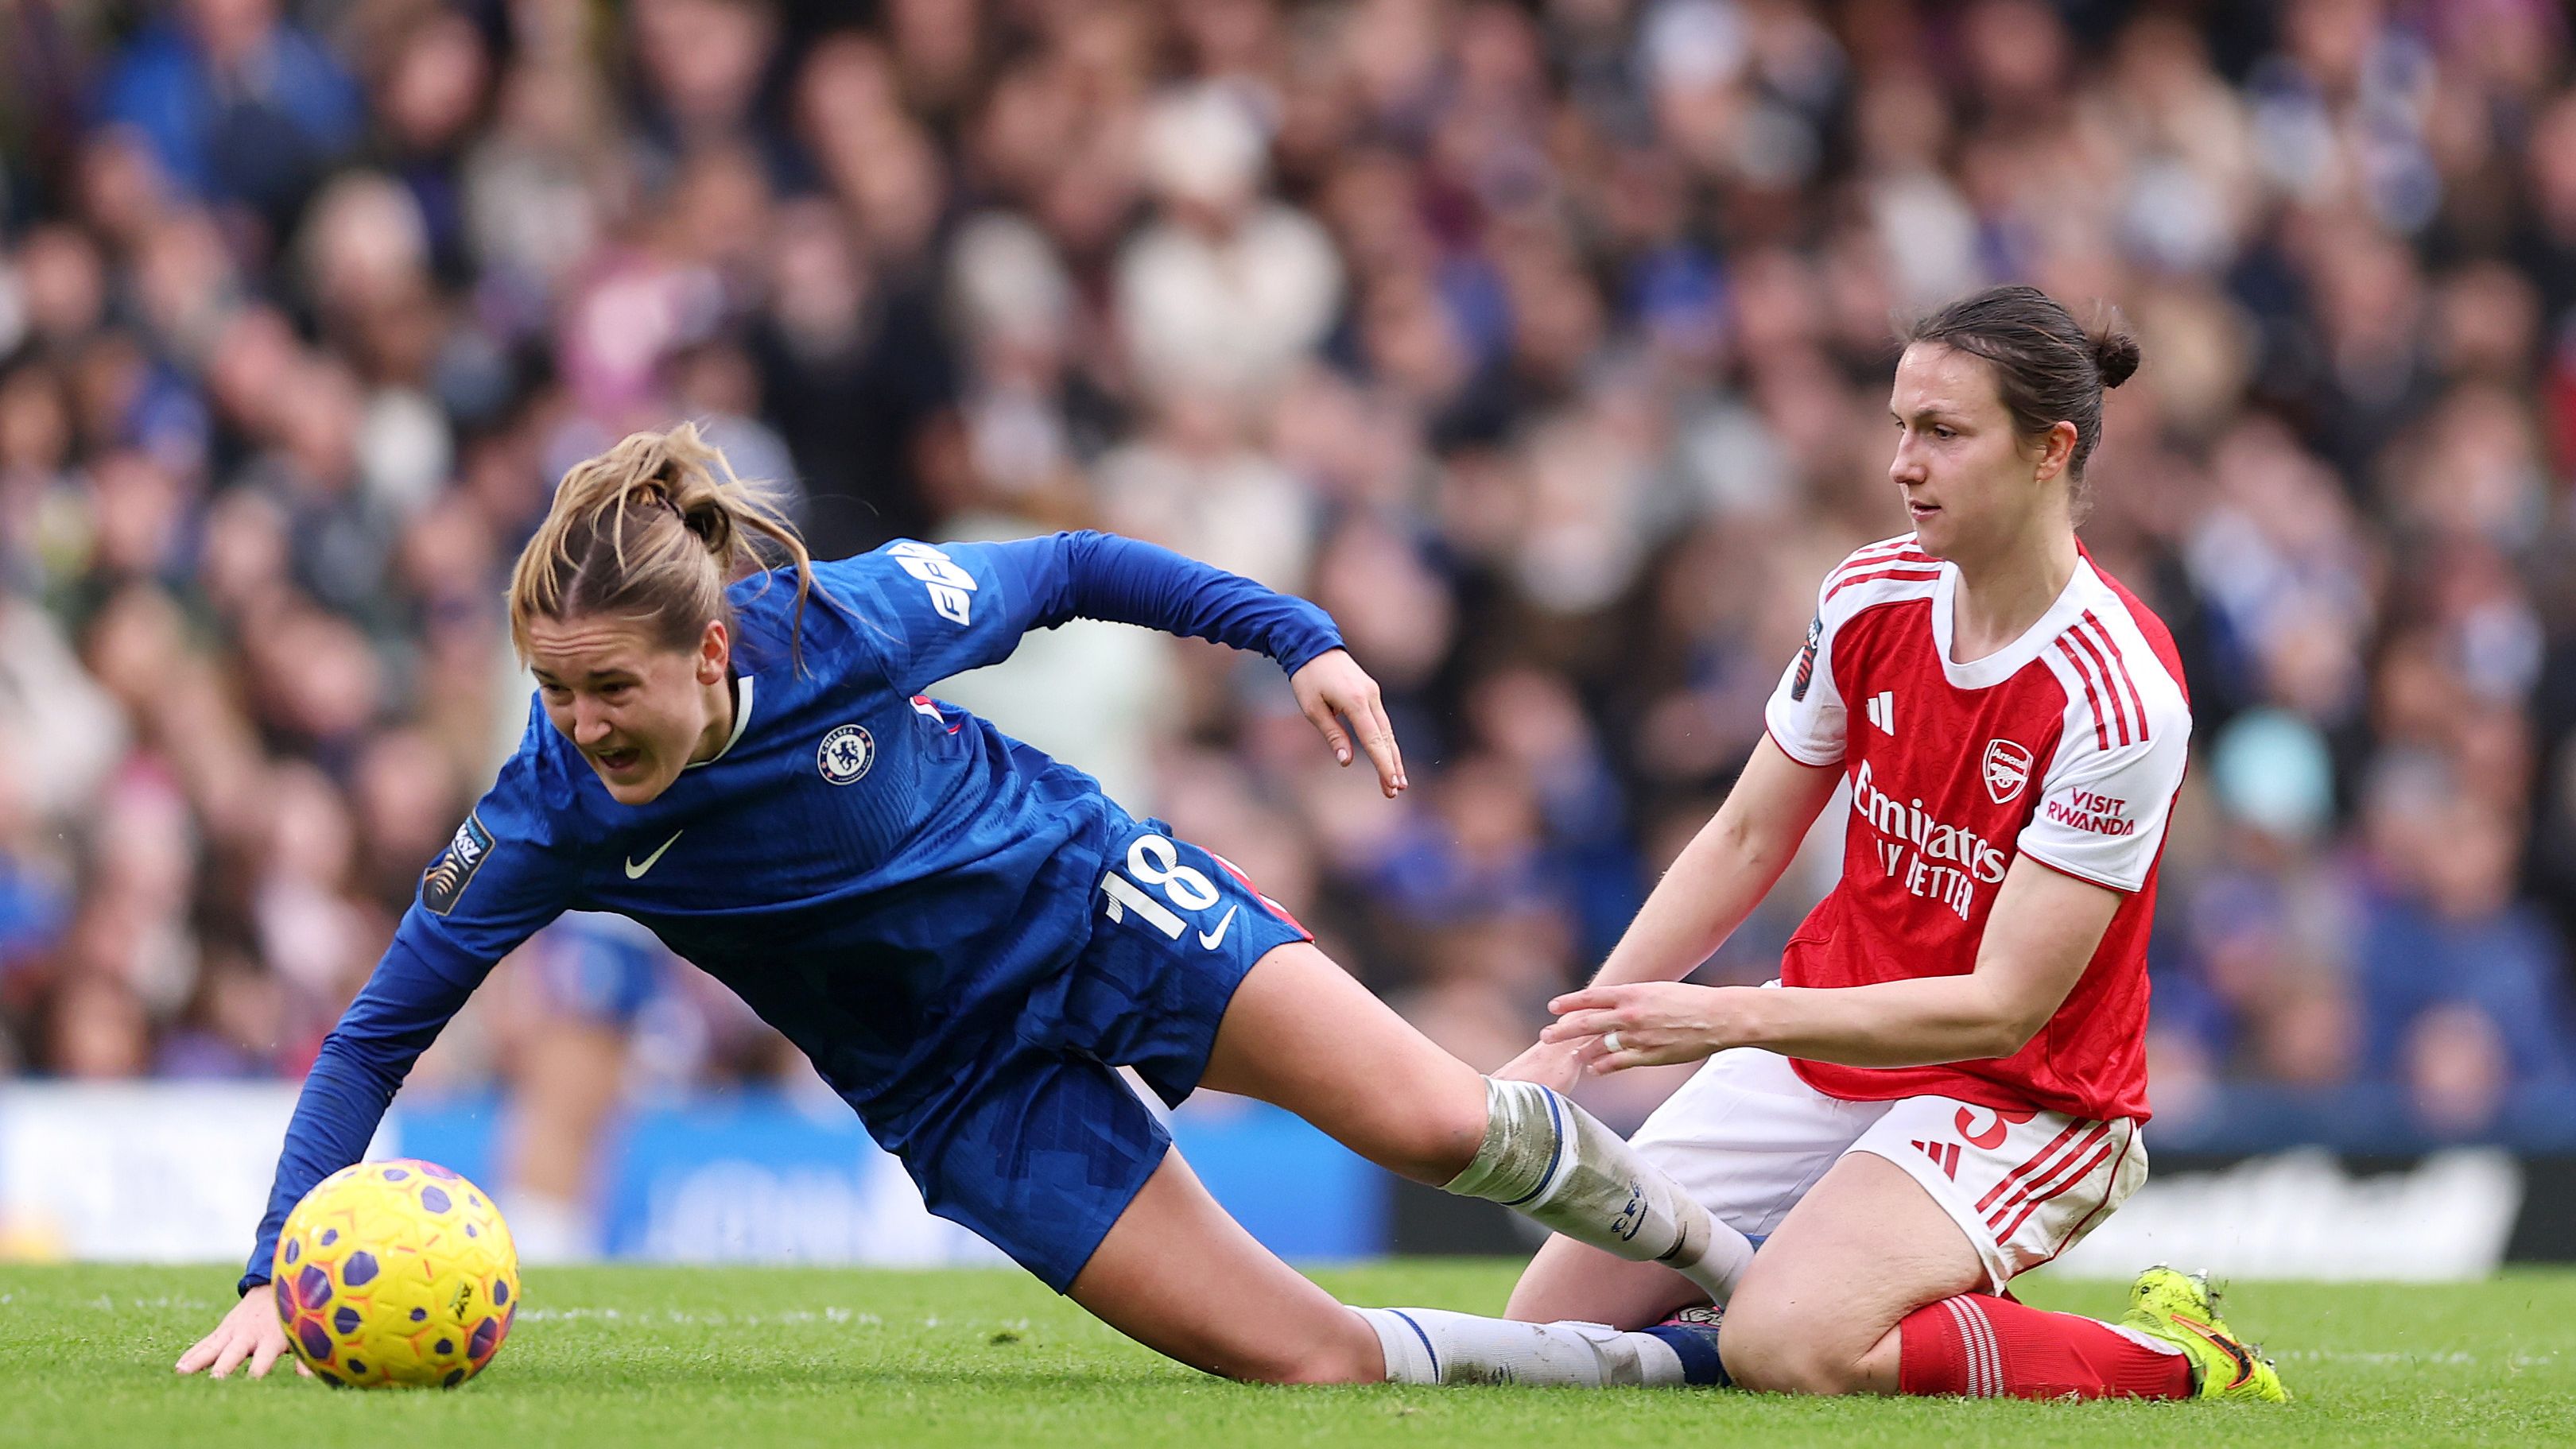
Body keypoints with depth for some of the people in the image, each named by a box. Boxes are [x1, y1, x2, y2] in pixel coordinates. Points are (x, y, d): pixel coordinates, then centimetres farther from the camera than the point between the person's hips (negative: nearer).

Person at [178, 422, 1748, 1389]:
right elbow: (379, 1033, -15)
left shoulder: (846, 620, -25)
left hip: (1089, 897, -1)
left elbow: (1062, 571, -6)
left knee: (1436, 1124, -21)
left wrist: (1298, 635, -8)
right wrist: (277, 1274, -25)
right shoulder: (553, 817, -22)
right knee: (1312, 1358, -12)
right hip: (961, 1081, 1)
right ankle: (1665, 1367, 8)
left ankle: (1721, 1252, 9)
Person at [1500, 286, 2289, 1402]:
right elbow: (1746, 840, 9)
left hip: (2018, 1099, -7)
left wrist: (1732, 1018, -30)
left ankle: (2173, 1360, -11)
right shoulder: (1870, 598, -3)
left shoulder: (2119, 699, -24)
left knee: (1786, 1350, -32)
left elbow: (2003, 1009, -25)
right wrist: (1579, 1035, 0)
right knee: (1542, 1333, 1)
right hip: (1822, 1050, 7)